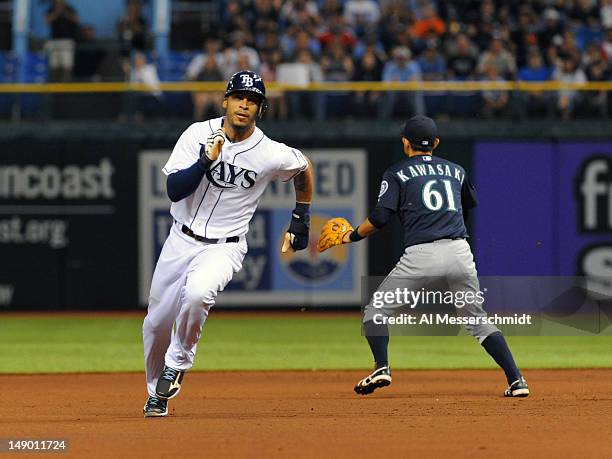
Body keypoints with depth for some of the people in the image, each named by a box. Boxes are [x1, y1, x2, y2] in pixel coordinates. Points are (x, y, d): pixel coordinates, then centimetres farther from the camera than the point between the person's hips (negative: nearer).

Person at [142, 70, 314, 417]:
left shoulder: (272, 155, -13)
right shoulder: (198, 135, -9)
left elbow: (305, 167, 10)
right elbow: (174, 190, -16)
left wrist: (301, 221, 15)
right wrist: (208, 160, -29)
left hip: (224, 247, -3)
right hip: (181, 241, 3)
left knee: (197, 294, -34)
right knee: (157, 323, 10)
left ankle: (178, 363, -8)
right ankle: (157, 395, 36)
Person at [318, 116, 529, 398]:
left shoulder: (397, 174, 9)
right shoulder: (455, 170, 22)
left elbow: (381, 217, -2)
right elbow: (470, 203, 39)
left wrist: (351, 237, 12)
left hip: (421, 255, -4)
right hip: (460, 252, 4)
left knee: (375, 311, 12)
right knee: (478, 320, 15)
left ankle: (381, 368, -9)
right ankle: (516, 380, 2)